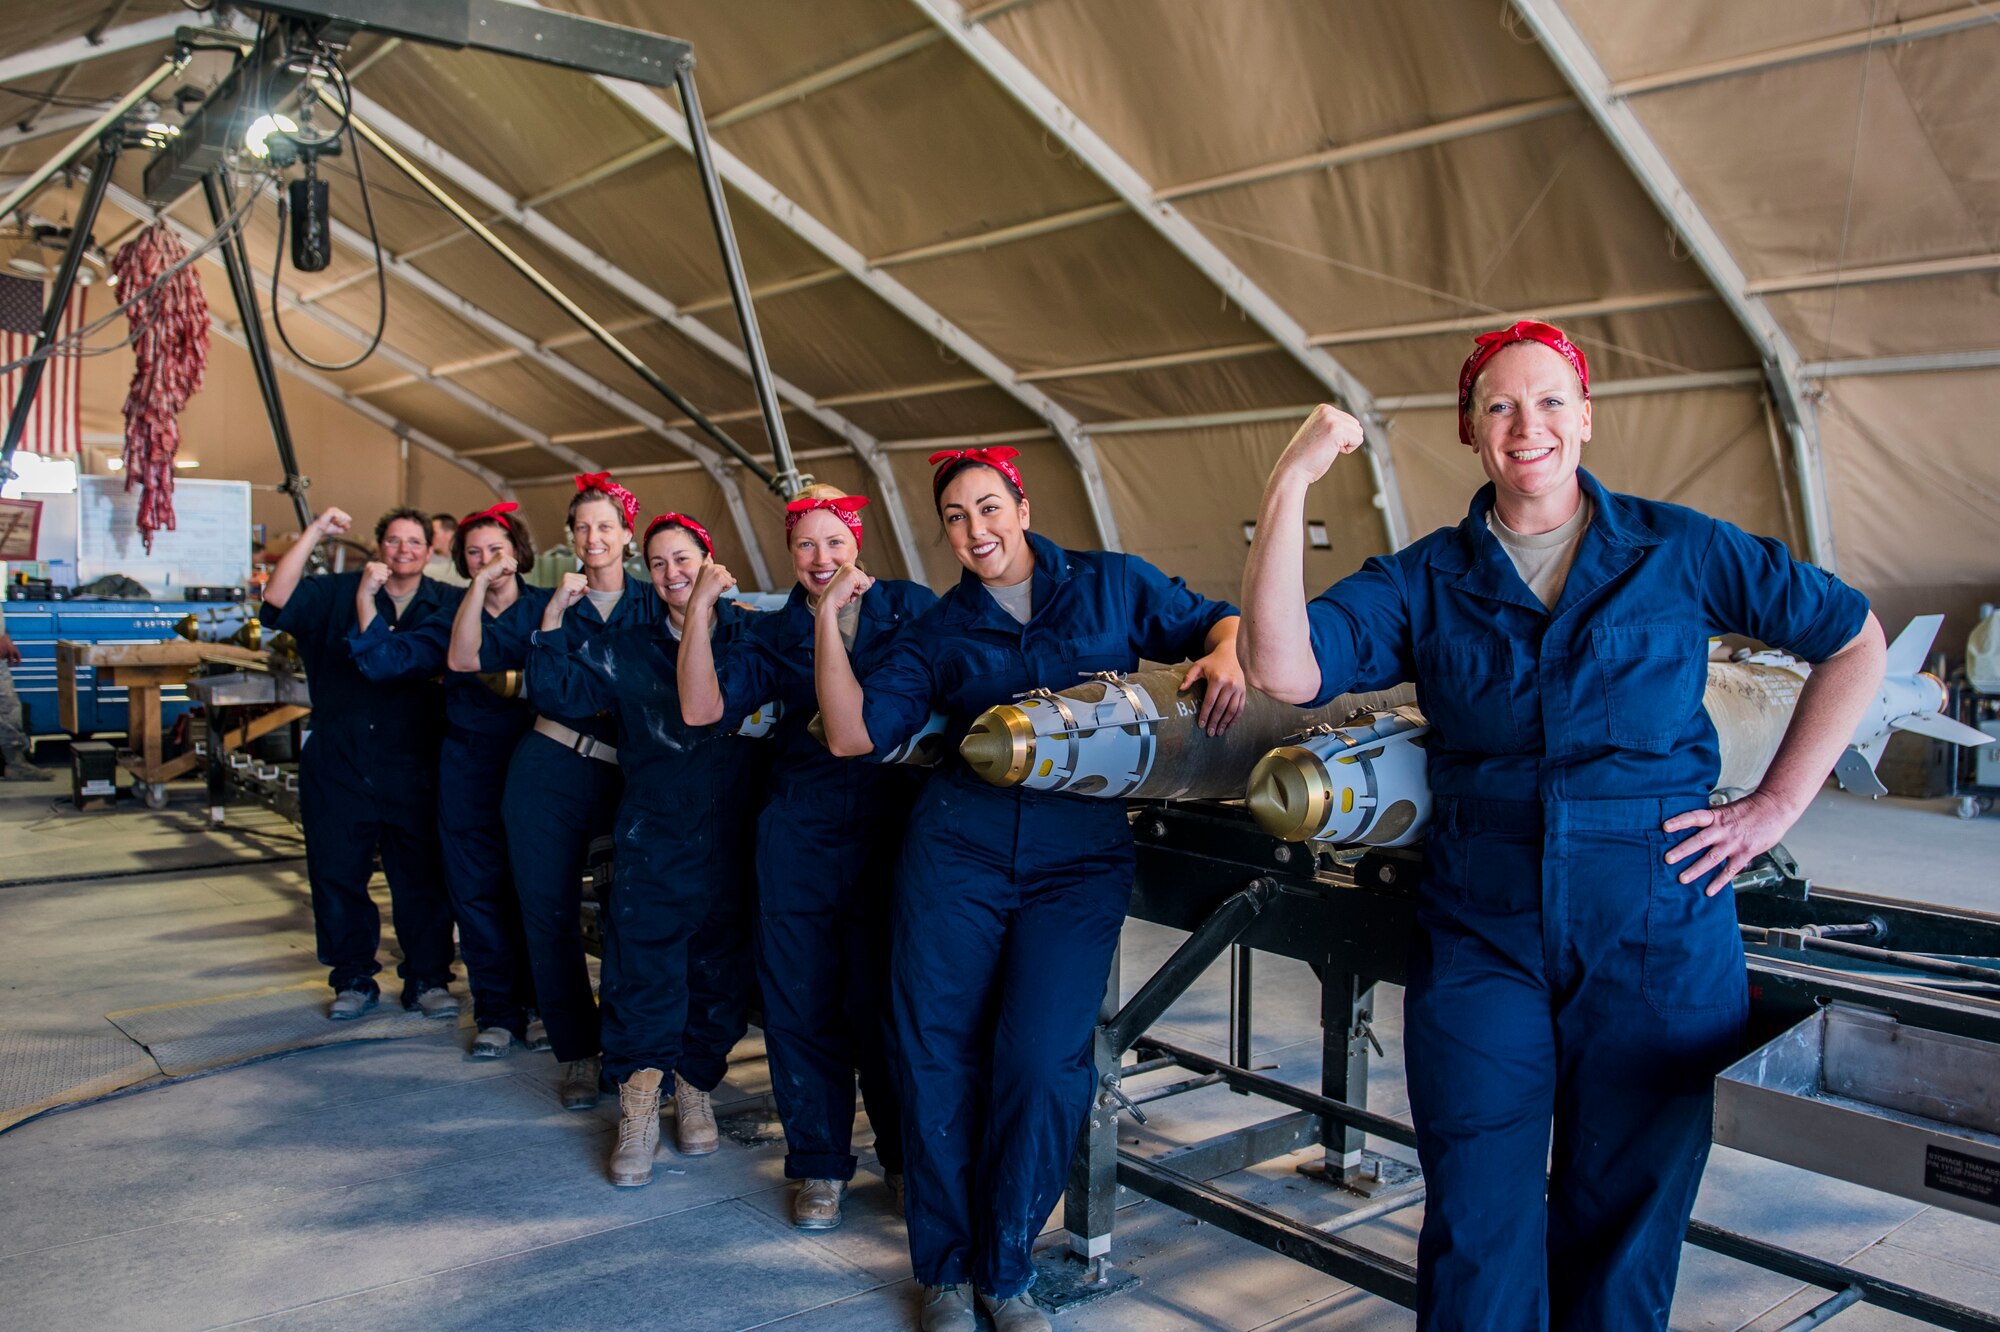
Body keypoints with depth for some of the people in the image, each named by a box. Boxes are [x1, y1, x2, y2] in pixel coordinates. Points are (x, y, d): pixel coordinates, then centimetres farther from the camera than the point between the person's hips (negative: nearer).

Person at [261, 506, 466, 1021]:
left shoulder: (448, 605, 4)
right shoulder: (337, 593, 5)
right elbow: (278, 598, -9)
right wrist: (314, 533, -11)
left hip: (414, 770, -1)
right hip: (338, 766, 1)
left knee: (423, 877, 3)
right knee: (337, 873, 9)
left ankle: (427, 979, 17)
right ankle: (353, 979, 24)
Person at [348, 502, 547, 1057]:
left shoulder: (544, 608, 2)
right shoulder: (449, 619, 11)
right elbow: (385, 658, 2)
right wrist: (366, 595, -4)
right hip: (469, 767, 3)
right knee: (477, 890, 4)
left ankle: (534, 1003, 18)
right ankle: (496, 1012, 13)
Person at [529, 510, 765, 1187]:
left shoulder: (750, 636, 5)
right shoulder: (626, 651, 9)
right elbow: (556, 690, 2)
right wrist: (554, 615, -7)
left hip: (732, 836, 0)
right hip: (652, 841, 0)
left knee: (722, 971, 8)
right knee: (643, 970, -3)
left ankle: (696, 1088, 28)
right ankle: (638, 1111, 9)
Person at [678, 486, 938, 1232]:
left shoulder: (913, 609, 4)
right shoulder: (773, 635, 8)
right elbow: (701, 709, -4)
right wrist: (699, 611, -9)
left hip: (895, 827, -2)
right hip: (801, 834, 2)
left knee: (883, 999, 3)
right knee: (801, 1003, 6)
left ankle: (907, 1155, 23)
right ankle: (819, 1165, 24)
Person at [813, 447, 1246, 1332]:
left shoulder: (1111, 585, 7)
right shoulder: (940, 631, 10)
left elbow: (1215, 621, 14)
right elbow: (853, 733, 2)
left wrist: (1225, 655, -9)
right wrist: (828, 618, -4)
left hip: (1080, 858, -1)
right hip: (959, 847, 2)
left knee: (1041, 1063, -10)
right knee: (937, 1054, 2)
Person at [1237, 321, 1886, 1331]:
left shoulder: (1680, 551, 2)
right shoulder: (1426, 583, 2)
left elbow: (1854, 641, 12)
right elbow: (1283, 668, -14)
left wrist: (1776, 805, 4)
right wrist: (1290, 484, -19)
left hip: (1655, 944, 0)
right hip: (1481, 943, 0)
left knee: (1620, 1238, 12)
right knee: (1477, 1245, 3)